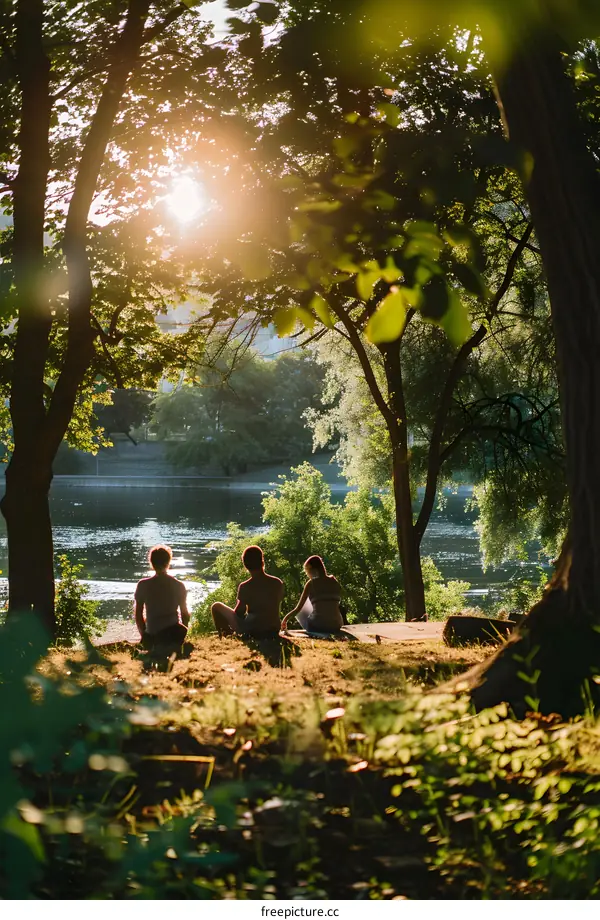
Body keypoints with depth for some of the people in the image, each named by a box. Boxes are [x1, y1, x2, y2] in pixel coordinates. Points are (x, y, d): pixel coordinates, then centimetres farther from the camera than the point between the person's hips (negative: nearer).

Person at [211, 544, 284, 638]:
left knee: (216, 607, 9)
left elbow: (238, 613, -5)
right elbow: (276, 609, 9)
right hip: (273, 631, 4)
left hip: (251, 632, -4)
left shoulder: (245, 587, -12)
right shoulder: (278, 583, -1)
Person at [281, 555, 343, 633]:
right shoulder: (335, 582, 8)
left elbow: (298, 609, -1)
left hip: (318, 626, -4)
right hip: (336, 627, 4)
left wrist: (285, 619, 14)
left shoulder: (311, 583, -3)